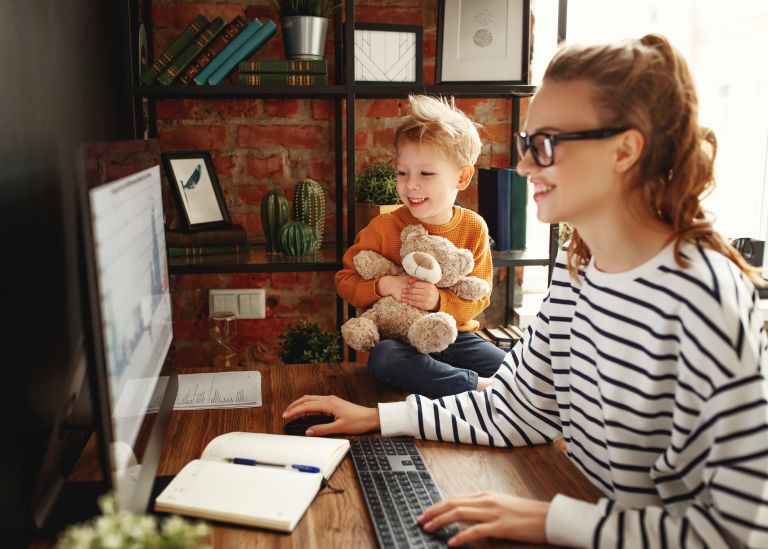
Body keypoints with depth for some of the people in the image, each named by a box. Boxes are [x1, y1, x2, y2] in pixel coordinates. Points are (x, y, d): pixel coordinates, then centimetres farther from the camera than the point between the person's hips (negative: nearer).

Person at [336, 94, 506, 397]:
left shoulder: (474, 228, -2)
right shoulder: (385, 227, -6)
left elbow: (479, 296, 0)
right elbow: (345, 280, -1)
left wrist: (440, 300, -20)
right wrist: (385, 285, -21)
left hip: (455, 337, 1)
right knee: (382, 358, -36)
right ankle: (478, 384, -29)